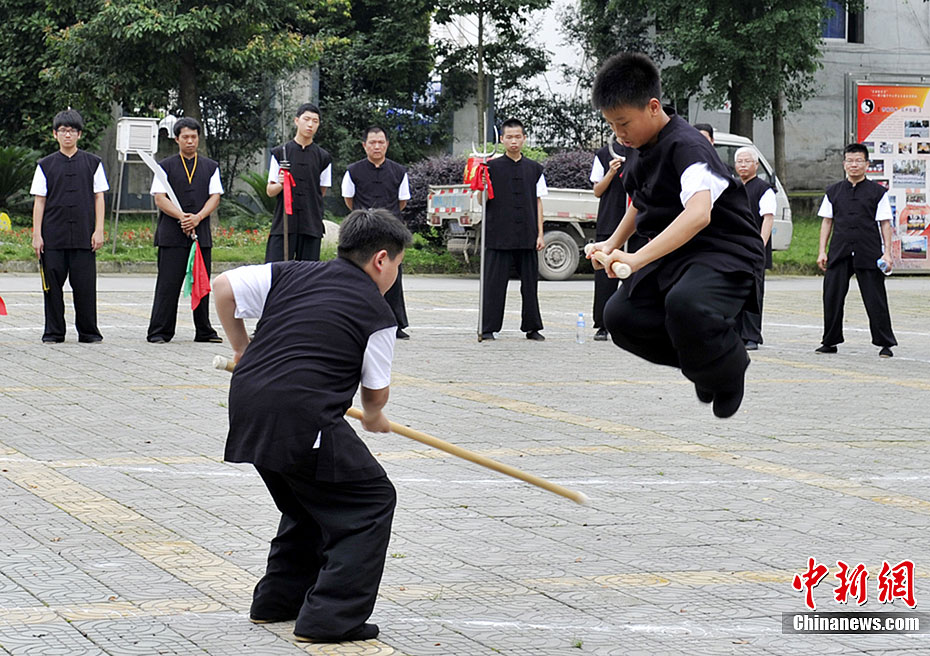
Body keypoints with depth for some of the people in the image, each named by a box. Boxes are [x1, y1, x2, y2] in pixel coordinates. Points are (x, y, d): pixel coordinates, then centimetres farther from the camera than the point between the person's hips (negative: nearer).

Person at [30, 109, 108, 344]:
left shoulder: (92, 163, 7)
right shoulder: (46, 165, 7)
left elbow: (99, 198, 7)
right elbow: (39, 201, 7)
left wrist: (99, 231, -2)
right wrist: (36, 235, 0)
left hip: (84, 236, -1)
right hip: (53, 236, 1)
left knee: (84, 284, -2)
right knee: (52, 283, 1)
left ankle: (88, 331, 8)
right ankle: (54, 332, 10)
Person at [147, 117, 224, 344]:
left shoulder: (210, 167, 14)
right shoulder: (166, 167, 7)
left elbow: (215, 197, 6)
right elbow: (160, 198, -2)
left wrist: (197, 217, -11)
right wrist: (181, 216, -17)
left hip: (201, 233, 3)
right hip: (171, 235, -3)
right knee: (168, 284, -5)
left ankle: (204, 331, 12)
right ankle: (159, 331, -3)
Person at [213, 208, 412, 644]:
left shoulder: (291, 274, 15)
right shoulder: (376, 313, 3)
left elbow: (223, 287, 13)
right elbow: (376, 394, 10)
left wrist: (242, 349, 26)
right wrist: (374, 418, 34)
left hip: (248, 407, 7)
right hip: (302, 418, -7)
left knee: (310, 497, 28)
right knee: (371, 500, 6)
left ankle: (278, 599, 34)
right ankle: (330, 617, -2)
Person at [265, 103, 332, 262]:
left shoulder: (323, 158, 8)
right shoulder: (280, 153, 6)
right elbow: (269, 191, 6)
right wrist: (280, 185, -13)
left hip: (311, 225, 1)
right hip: (283, 223, -1)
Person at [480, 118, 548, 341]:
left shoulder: (534, 169, 11)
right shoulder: (493, 167, 3)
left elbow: (538, 202, 12)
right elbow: (483, 200, 3)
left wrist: (540, 234, 7)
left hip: (527, 236, 3)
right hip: (499, 236, -2)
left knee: (530, 281, 5)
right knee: (494, 283, -2)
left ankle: (532, 327, 13)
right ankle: (488, 328, 2)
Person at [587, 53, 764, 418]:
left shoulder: (685, 146, -22)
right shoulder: (647, 147, 7)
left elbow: (699, 213, -40)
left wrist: (638, 258, -46)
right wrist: (613, 244, 22)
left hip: (726, 254, -9)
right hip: (674, 256, 9)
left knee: (684, 303, -37)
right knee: (620, 317, -4)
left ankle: (728, 371, -6)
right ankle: (702, 362, 16)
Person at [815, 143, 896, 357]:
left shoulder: (877, 192, 4)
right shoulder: (833, 192, 11)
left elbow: (885, 223, 4)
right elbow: (827, 221, 13)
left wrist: (887, 252, -4)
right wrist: (822, 251, 7)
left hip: (868, 254, -3)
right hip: (839, 252, 3)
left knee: (875, 299, -2)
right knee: (832, 297, 2)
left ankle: (885, 343, 5)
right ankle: (830, 342, 14)